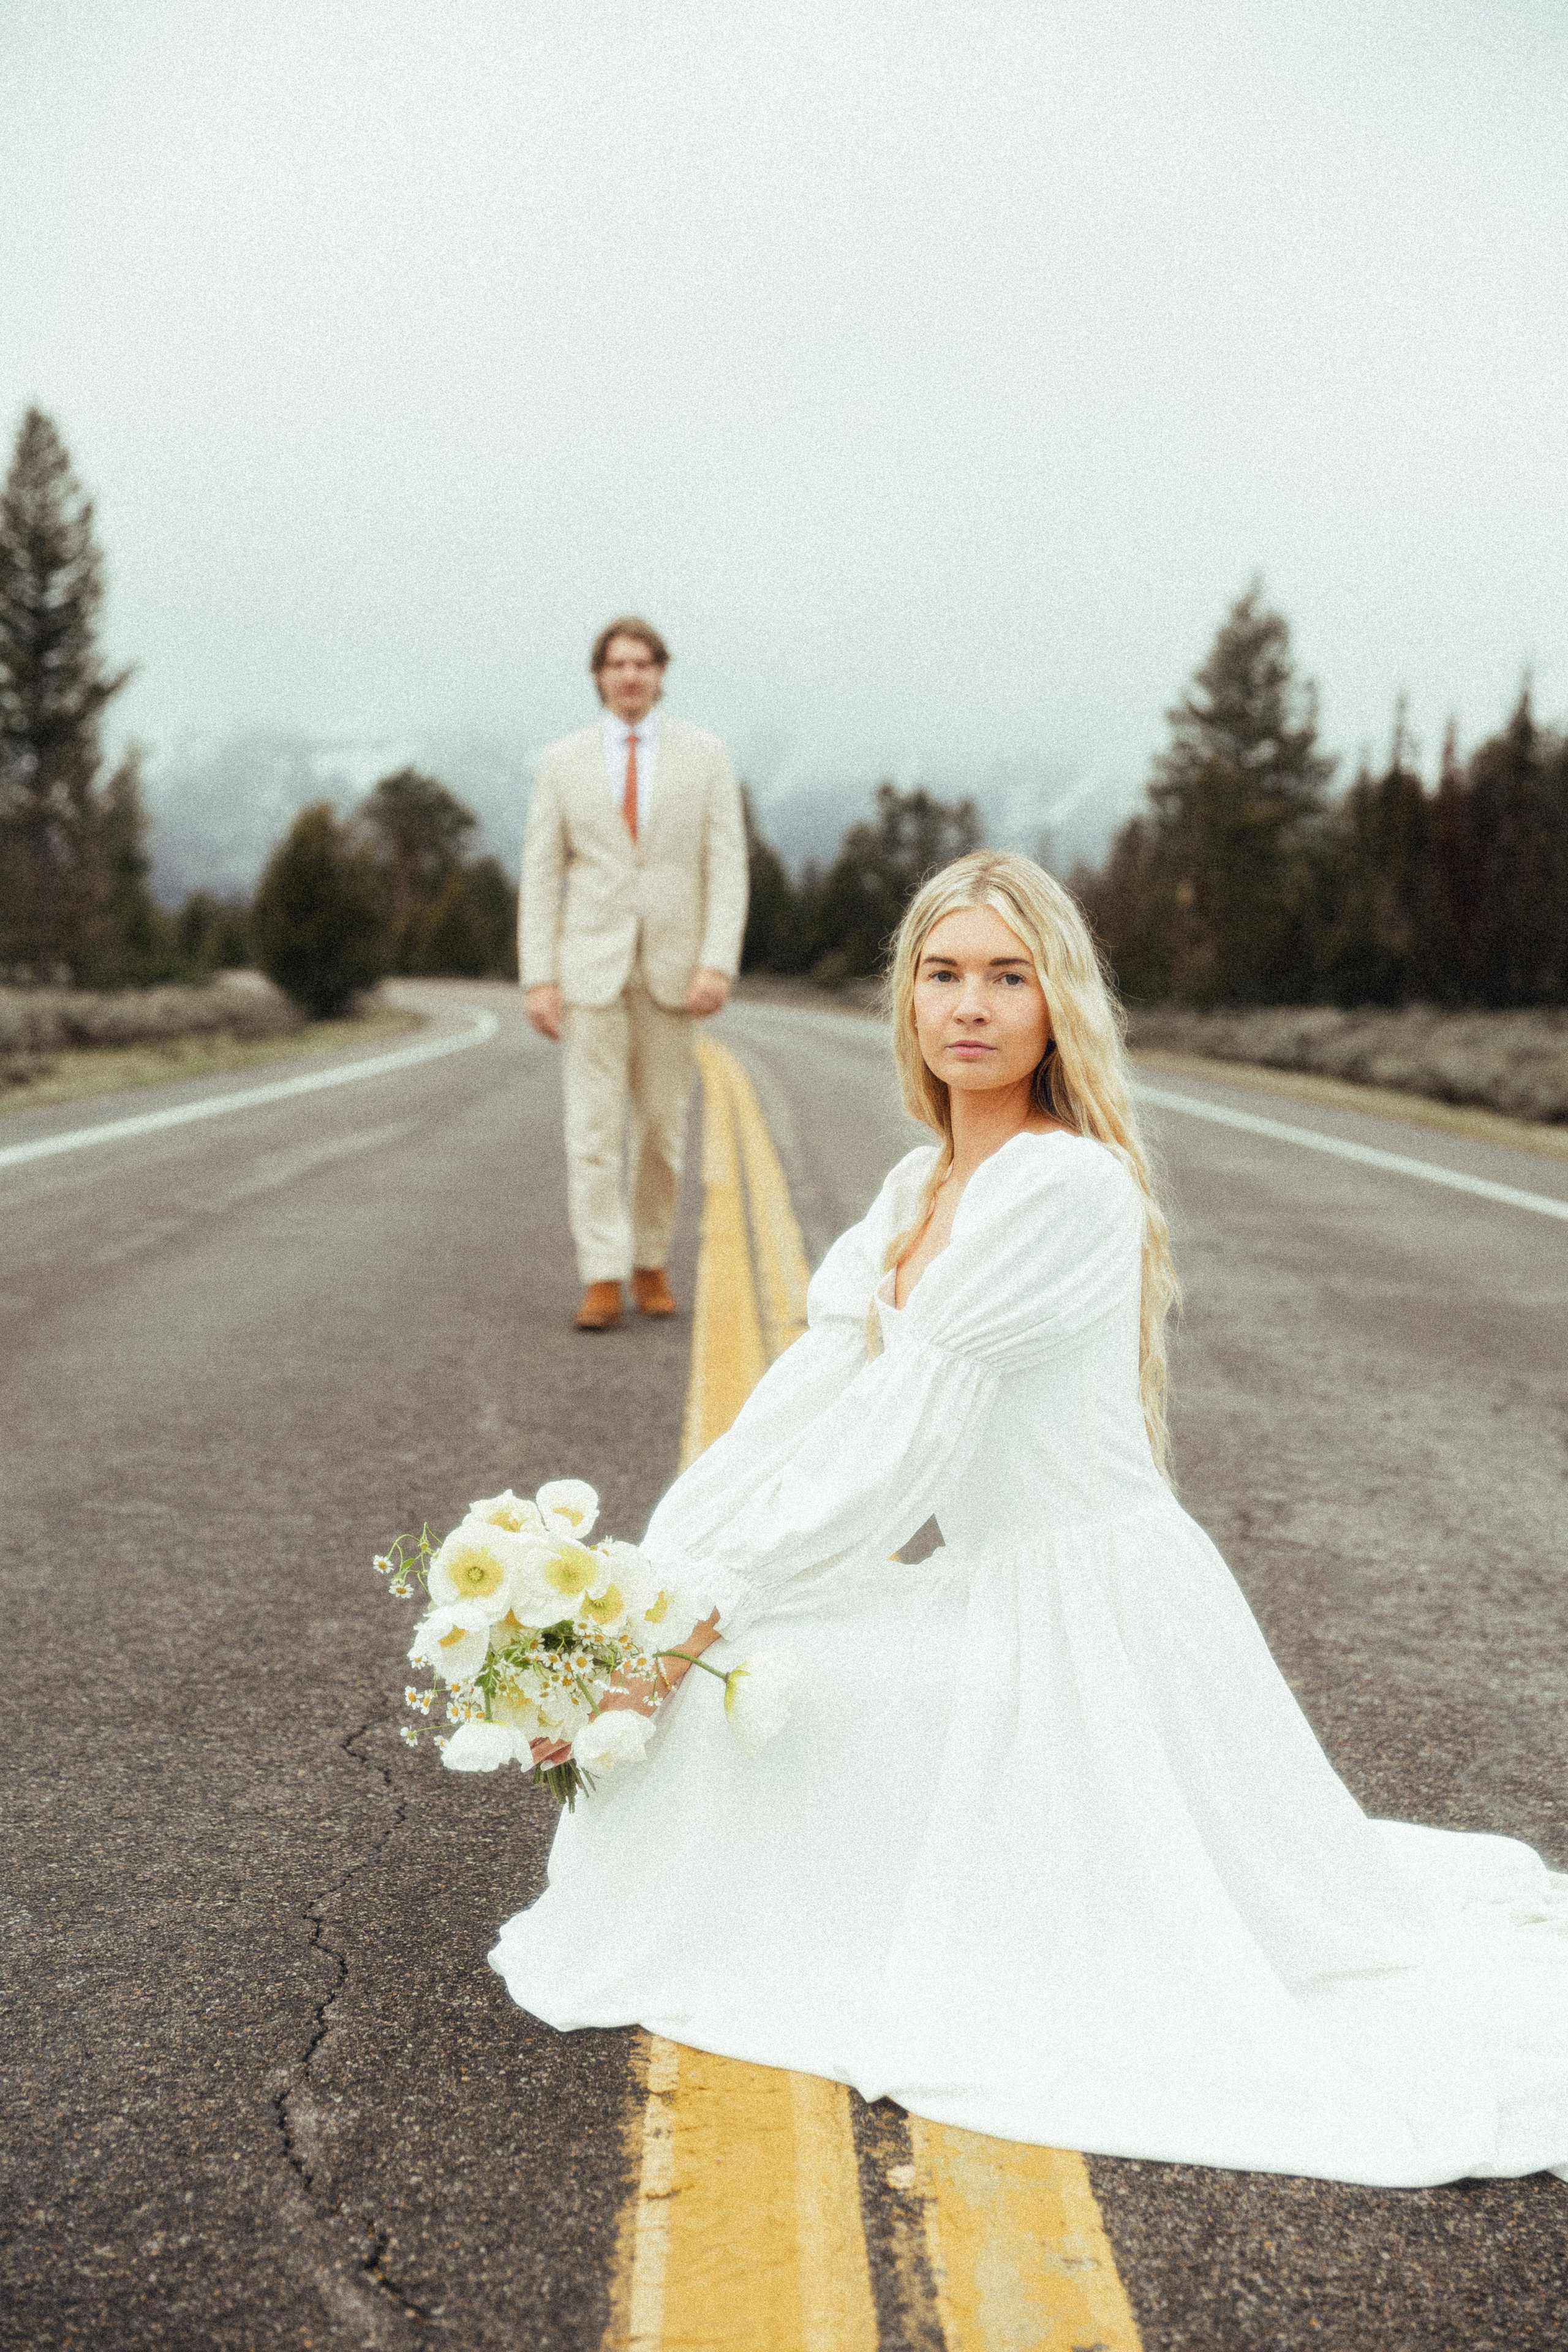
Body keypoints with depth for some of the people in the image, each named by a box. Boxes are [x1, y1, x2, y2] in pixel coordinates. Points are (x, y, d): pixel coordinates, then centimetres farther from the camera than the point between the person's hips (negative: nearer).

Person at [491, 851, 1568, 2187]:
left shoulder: (1067, 1185, -21)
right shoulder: (924, 1184, 9)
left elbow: (894, 1442, -24)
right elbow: (810, 1396, 2)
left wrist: (696, 1614, -21)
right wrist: (652, 1578, -8)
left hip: (1095, 1616, -8)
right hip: (1003, 1603, 8)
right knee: (737, 1662, 3)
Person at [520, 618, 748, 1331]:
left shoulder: (704, 756, 3)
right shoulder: (563, 762, 4)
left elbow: (728, 867, -1)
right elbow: (540, 877, 3)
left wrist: (718, 963, -13)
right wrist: (538, 978, -5)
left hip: (673, 966, 1)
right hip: (591, 963, 0)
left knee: (663, 1126, 7)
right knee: (594, 1125, -6)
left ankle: (651, 1264, 20)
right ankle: (602, 1279, -5)